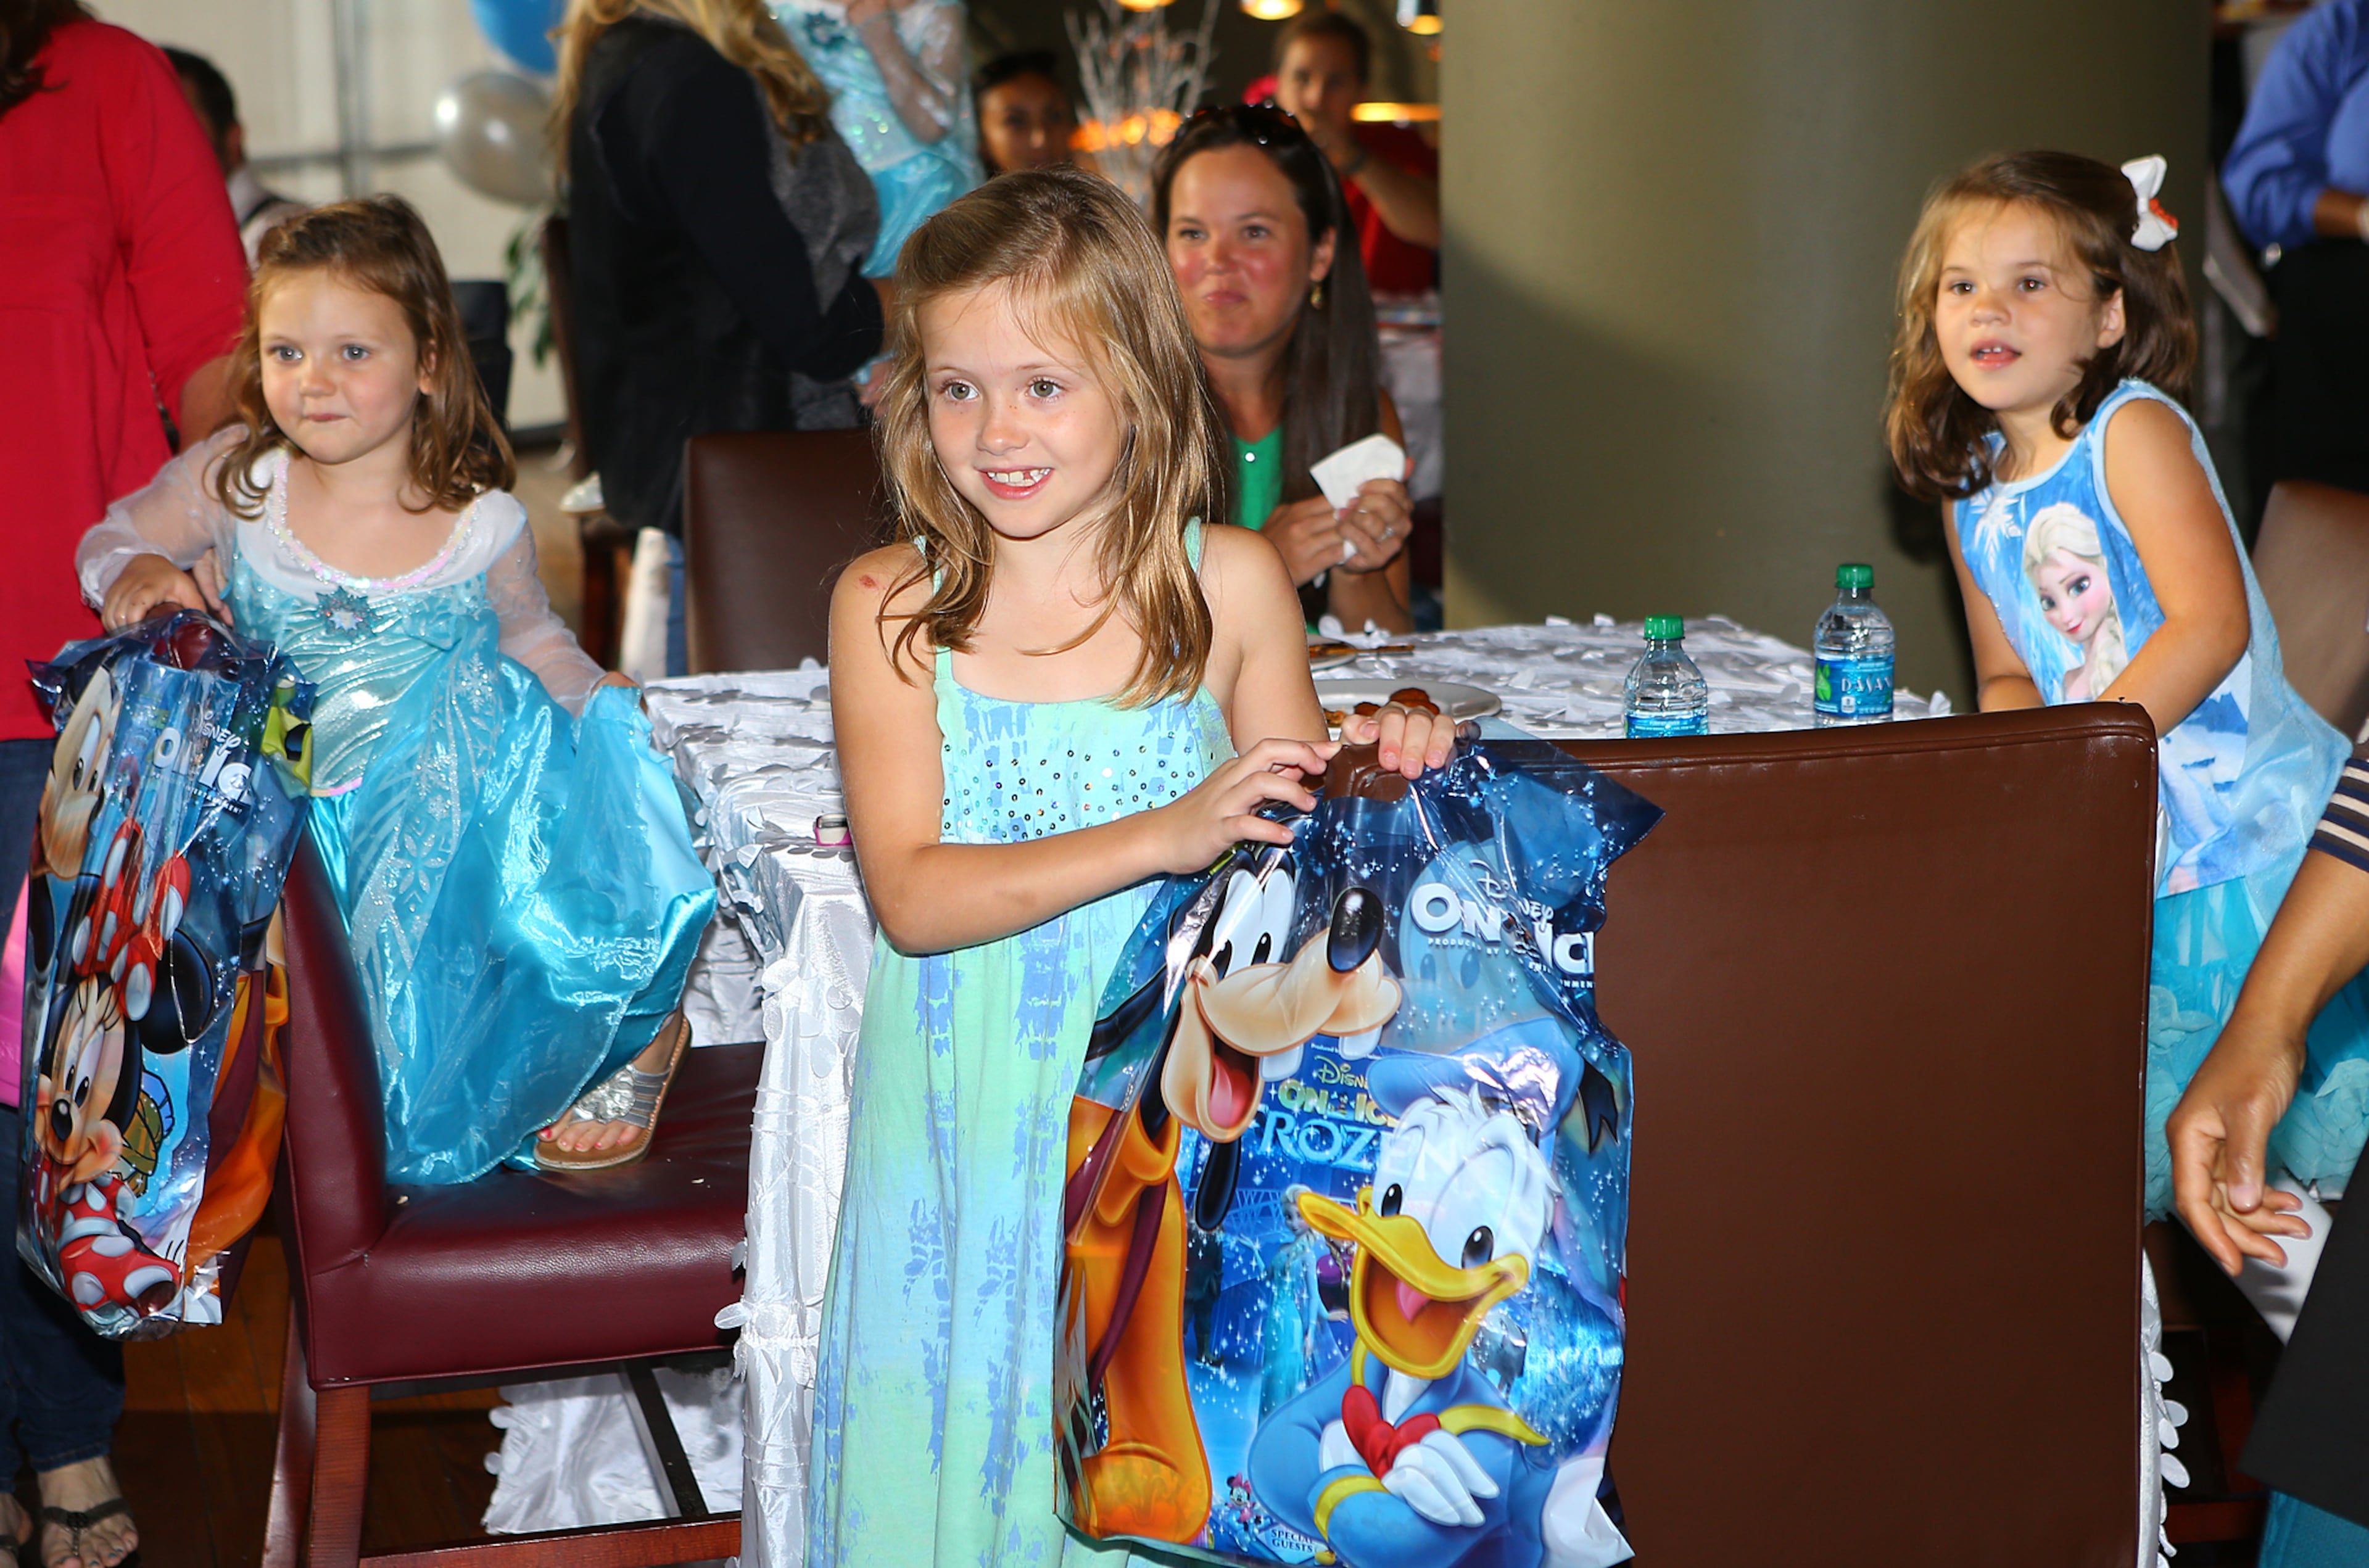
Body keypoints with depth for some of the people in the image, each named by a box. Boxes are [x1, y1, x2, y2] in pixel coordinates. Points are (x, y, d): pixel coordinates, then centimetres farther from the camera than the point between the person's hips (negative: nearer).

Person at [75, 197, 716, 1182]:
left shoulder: (482, 525, -3)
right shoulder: (236, 484, -3)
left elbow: (531, 638, 14)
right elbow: (108, 543, 11)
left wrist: (604, 706, -4)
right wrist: (137, 575, -13)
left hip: (466, 801, -1)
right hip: (284, 797, 1)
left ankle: (628, 1033, -3)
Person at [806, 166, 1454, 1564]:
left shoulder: (1231, 584, -1)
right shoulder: (890, 604, -4)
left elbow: (1284, 843, 9)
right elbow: (913, 895, -14)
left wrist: (1368, 776, -13)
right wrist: (1168, 834, -23)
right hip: (968, 1116, 0)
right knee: (964, 1438, 6)